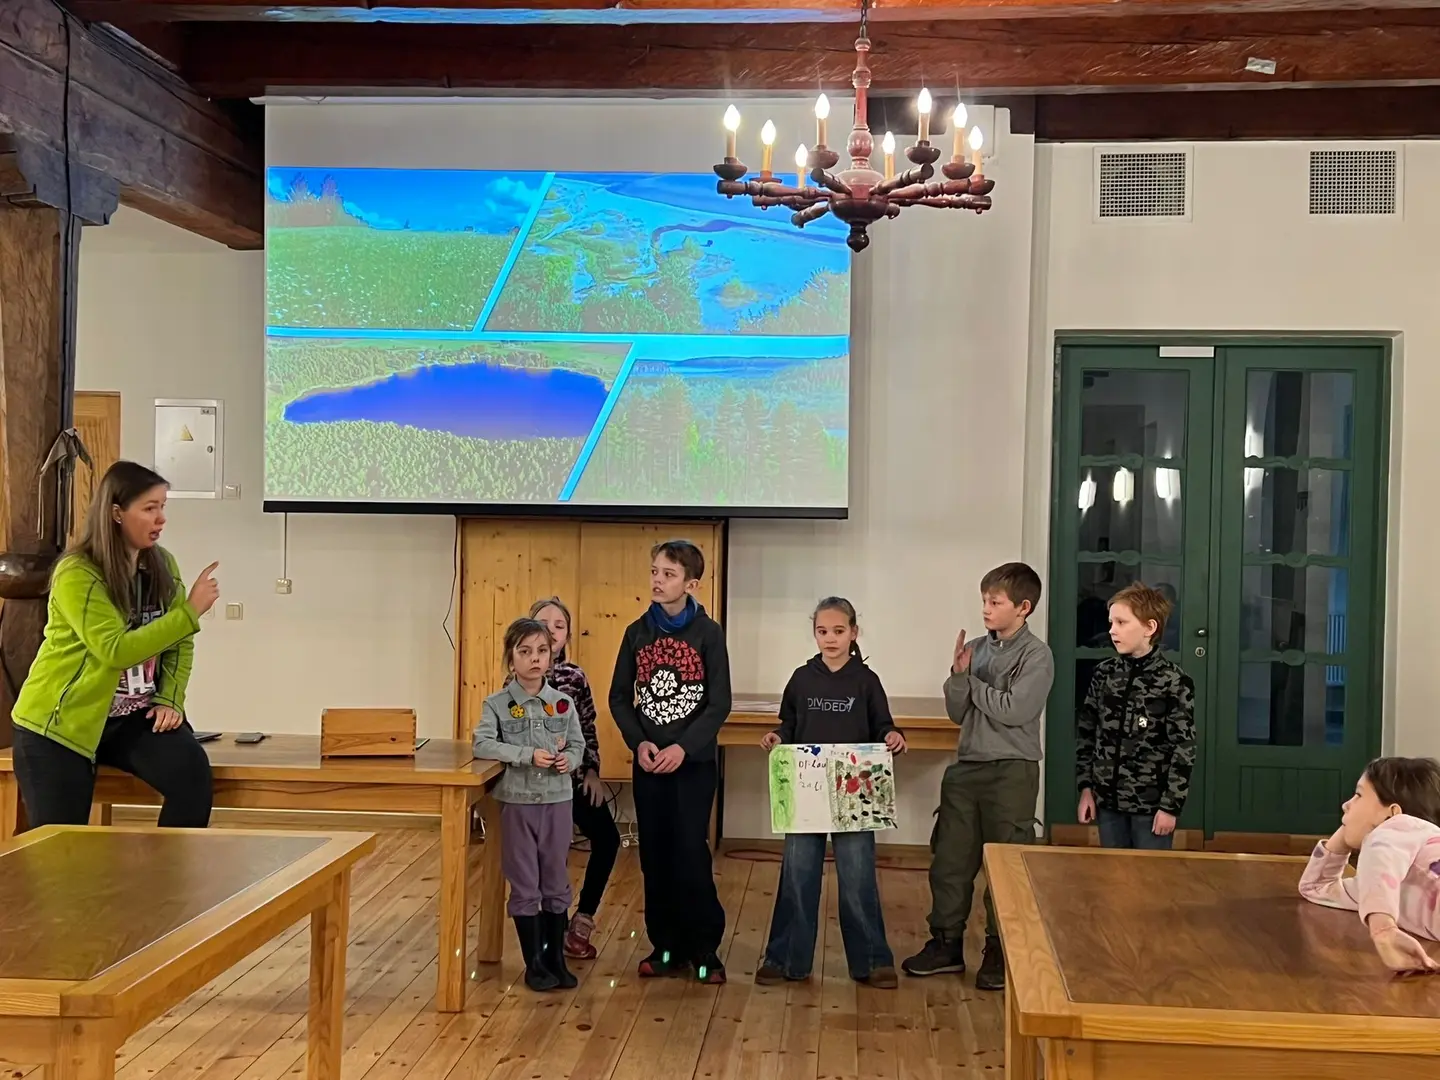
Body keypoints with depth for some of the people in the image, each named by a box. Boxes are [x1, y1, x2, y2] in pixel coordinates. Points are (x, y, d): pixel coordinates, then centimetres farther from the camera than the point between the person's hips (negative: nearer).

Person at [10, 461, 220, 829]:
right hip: (60, 722, -4)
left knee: (193, 774, -21)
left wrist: (170, 699, -10)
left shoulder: (162, 565, 1)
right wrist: (190, 612, -28)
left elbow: (178, 643, 6)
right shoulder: (77, 574, -19)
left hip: (132, 717, 4)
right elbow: (117, 650, -29)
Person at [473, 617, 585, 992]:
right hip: (517, 802, -2)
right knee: (525, 886, 5)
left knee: (556, 883, 11)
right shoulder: (497, 704, -6)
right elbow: (482, 744, -16)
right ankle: (534, 963, 16)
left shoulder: (563, 702, 2)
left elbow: (578, 744, 8)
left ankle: (556, 958, 23)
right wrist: (528, 755, -23)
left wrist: (570, 759, -14)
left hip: (557, 800, 2)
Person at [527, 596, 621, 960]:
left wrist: (593, 772, 0)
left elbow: (588, 730, 7)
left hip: (575, 775, 4)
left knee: (607, 837, -3)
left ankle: (582, 919, 12)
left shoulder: (575, 676, 2)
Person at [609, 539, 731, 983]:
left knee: (691, 853, -5)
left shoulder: (708, 633, -5)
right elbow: (619, 697, 7)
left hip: (694, 762, -3)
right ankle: (665, 945, 18)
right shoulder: (638, 632, 4)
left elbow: (719, 703, -7)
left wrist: (683, 747, -17)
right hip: (648, 762, 3)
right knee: (655, 855, 7)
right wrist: (639, 742, -9)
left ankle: (704, 949, 8)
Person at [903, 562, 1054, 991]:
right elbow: (958, 713, 8)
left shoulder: (1036, 655, -7)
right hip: (966, 767, 6)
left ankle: (1000, 952, 17)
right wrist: (958, 675, -9)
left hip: (1011, 772, -5)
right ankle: (946, 943, 22)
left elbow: (1013, 709, -18)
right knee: (949, 859, 9)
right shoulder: (975, 649, 8)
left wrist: (972, 682, -6)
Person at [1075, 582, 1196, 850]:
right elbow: (1086, 733, 8)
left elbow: (1184, 749, -9)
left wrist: (1171, 806, -10)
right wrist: (1086, 787, 4)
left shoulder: (1174, 682, -9)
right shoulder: (1104, 673, 3)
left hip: (1151, 804, -4)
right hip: (1108, 799, 4)